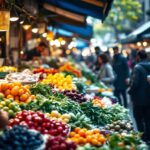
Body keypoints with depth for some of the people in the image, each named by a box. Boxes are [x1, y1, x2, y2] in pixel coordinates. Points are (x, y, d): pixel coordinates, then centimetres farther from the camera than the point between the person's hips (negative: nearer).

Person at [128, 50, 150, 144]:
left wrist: (130, 91, -4)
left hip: (139, 98, -6)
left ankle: (142, 137, 7)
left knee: (139, 119, 6)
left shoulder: (138, 67, -16)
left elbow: (134, 83, -20)